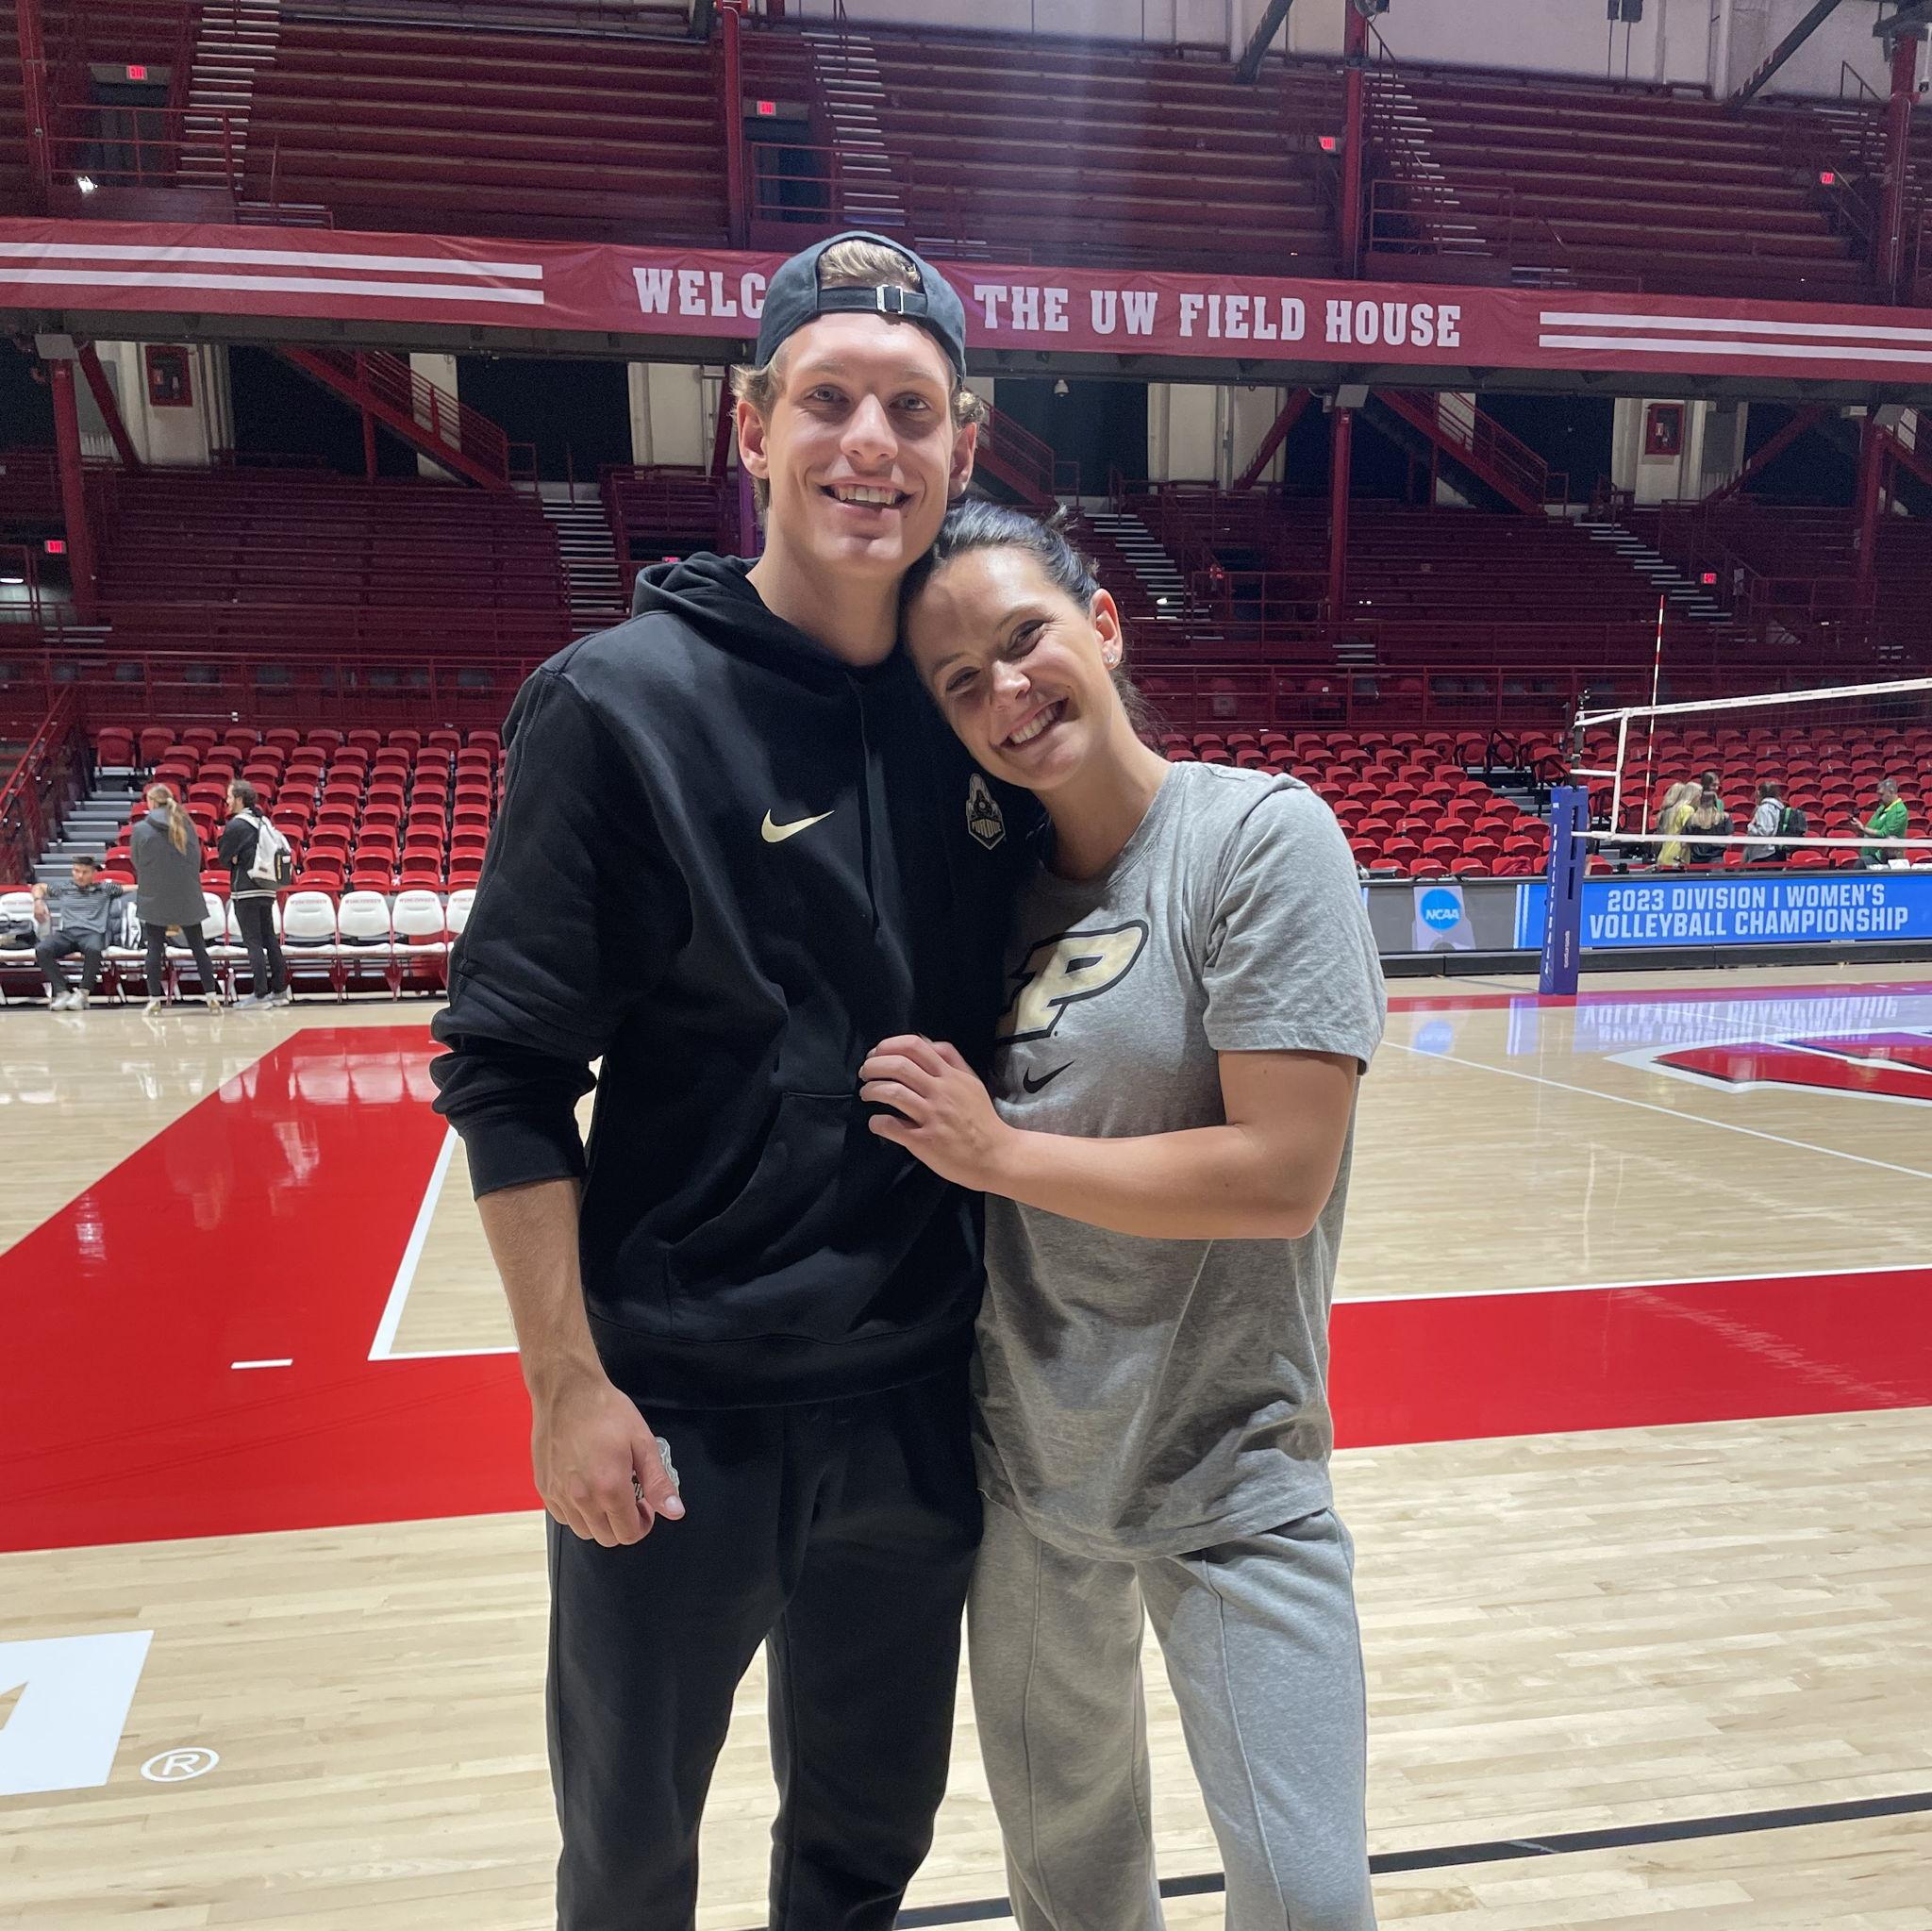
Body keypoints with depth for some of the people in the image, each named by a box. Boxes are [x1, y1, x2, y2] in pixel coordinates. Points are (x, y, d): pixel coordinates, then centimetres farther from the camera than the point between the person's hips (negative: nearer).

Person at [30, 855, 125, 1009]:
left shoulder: (104, 888, 20)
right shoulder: (64, 889, 26)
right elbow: (38, 887, 39)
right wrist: (38, 901, 18)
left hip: (93, 933, -2)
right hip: (66, 933, 2)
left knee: (94, 950, -40)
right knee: (41, 950, -30)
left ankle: (83, 992, -32)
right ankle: (62, 992, -32)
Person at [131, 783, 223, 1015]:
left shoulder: (141, 829, -8)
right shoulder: (187, 826, -2)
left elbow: (137, 863, 2)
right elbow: (197, 859, 4)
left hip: (154, 898, -2)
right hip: (187, 896, 2)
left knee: (155, 948, 5)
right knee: (198, 946, 7)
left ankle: (155, 998, 5)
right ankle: (211, 996, 5)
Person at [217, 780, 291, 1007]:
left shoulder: (236, 825, -11)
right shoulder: (262, 821, 11)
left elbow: (223, 855, -7)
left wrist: (234, 861, 12)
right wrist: (240, 860, 5)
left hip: (245, 890, -7)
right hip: (267, 889, 7)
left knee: (253, 942, -5)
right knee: (270, 939, 12)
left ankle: (260, 994, -6)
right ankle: (280, 990, 14)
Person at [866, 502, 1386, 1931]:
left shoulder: (1264, 833, -15)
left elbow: (1281, 1174, -23)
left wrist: (997, 1151, -17)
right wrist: (924, 1119, -7)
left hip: (1230, 1480, -5)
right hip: (1026, 1463, 5)